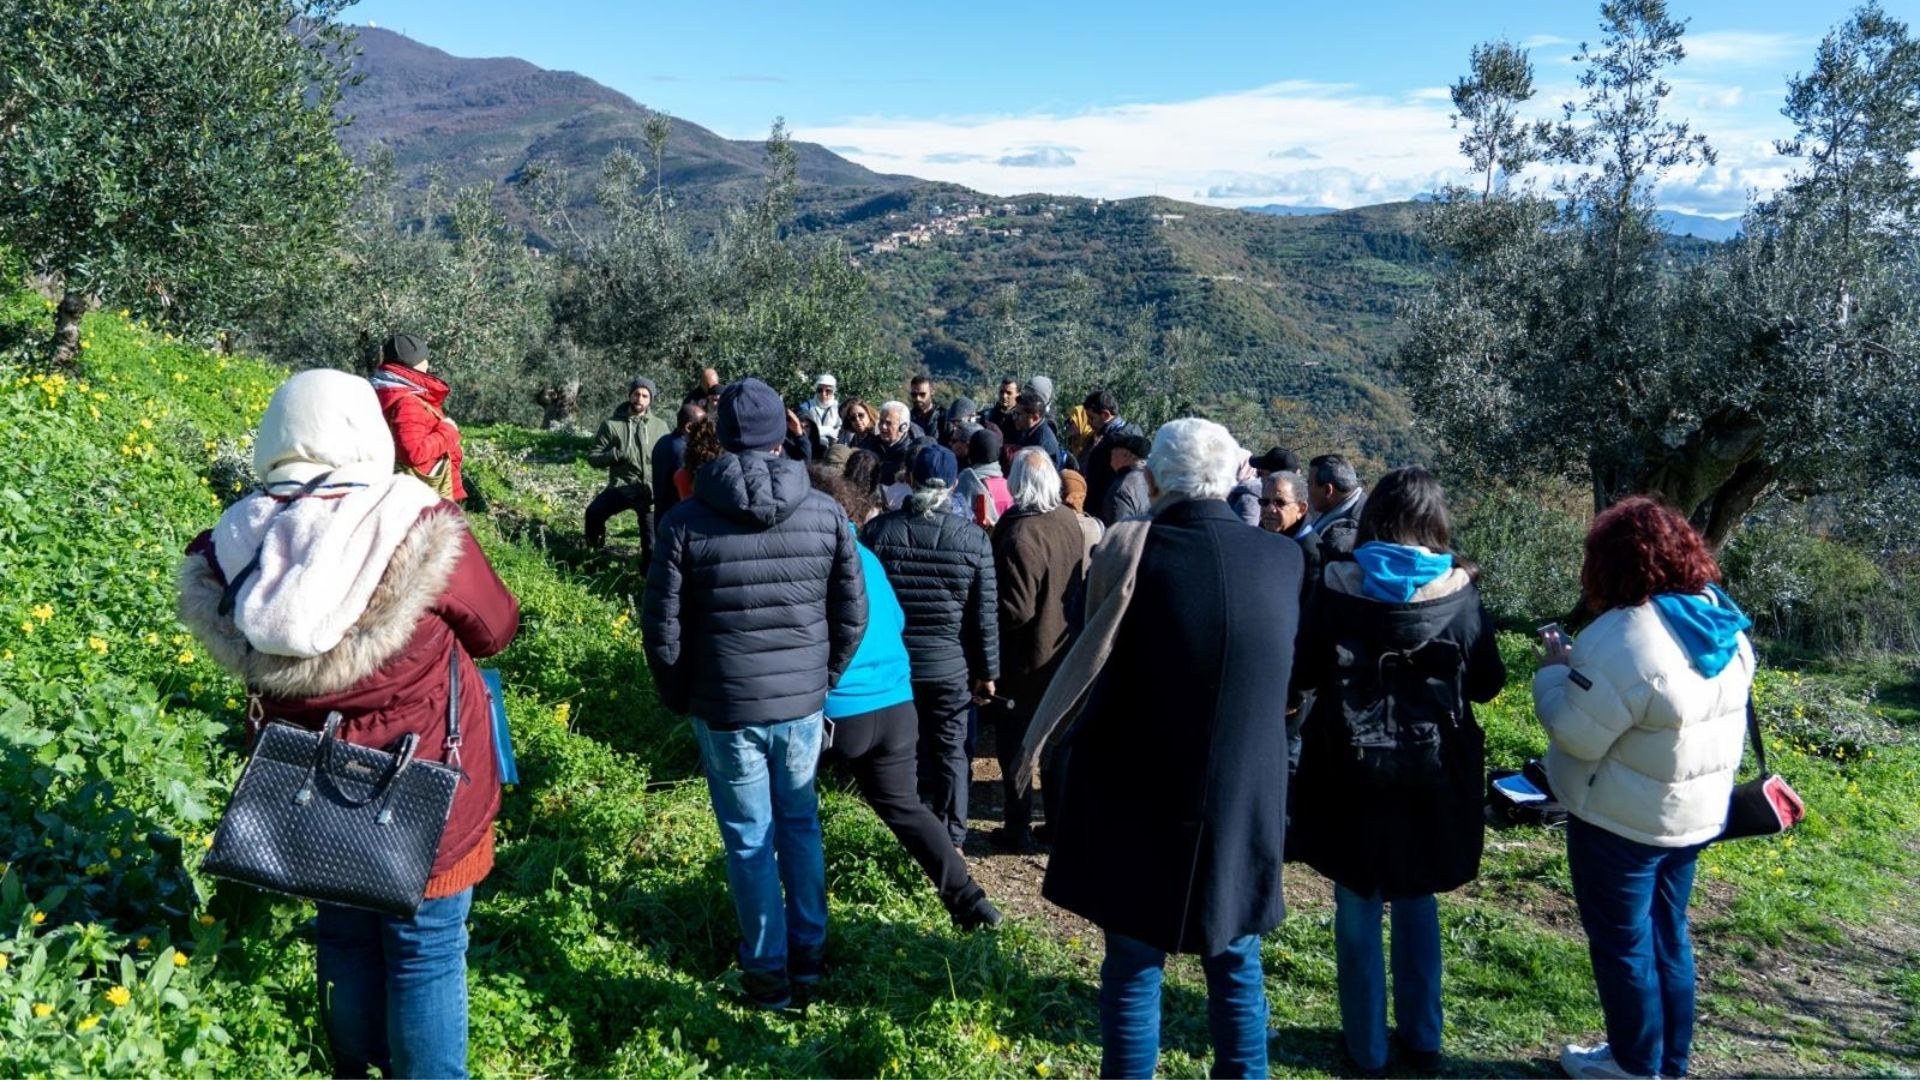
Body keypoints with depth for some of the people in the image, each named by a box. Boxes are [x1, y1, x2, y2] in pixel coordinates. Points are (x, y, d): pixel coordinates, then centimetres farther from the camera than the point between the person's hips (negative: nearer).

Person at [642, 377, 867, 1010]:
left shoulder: (686, 522, -10)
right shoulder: (826, 515, -4)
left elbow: (663, 628, -6)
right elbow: (853, 616, 1)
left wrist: (677, 697, 11)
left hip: (724, 706, -2)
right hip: (803, 701, 2)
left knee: (750, 839, 9)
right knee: (800, 822, 20)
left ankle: (769, 971, 20)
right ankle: (809, 950, 29)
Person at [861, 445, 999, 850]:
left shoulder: (878, 530, -6)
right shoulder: (974, 537, -7)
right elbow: (986, 614, -5)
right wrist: (987, 671, 4)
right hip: (951, 664, 0)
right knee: (950, 751, 10)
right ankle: (952, 840, 18)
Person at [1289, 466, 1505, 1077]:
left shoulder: (1337, 587, -10)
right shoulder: (1459, 593, -7)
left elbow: (1303, 673, -3)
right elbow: (1487, 685, 1)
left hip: (1351, 769, -2)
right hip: (1432, 774, 2)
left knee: (1358, 906, 10)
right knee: (1417, 902, 18)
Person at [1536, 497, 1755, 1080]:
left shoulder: (1625, 637, -28)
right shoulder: (1726, 625, 0)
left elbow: (1576, 734, -25)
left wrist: (1554, 673, -9)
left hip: (1622, 821, -8)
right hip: (1695, 811, 8)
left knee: (1621, 943, 10)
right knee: (1668, 935, 20)